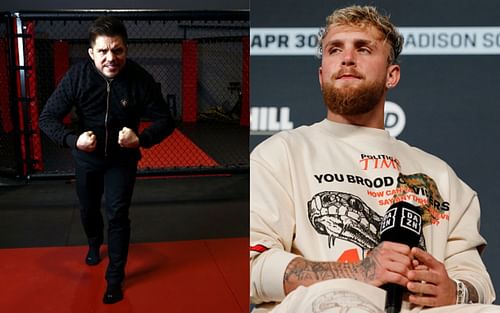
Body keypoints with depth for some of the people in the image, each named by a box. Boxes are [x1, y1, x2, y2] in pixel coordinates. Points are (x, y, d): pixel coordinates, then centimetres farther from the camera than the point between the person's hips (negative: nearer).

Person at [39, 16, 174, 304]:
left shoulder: (140, 79, -24)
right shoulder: (77, 76, -23)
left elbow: (165, 120, -16)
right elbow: (48, 118, -17)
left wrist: (141, 138, -35)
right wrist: (73, 140, -36)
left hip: (123, 159, -2)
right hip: (87, 157, 2)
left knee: (118, 215, -5)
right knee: (88, 209, 22)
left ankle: (115, 278, 15)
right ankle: (94, 244, 55)